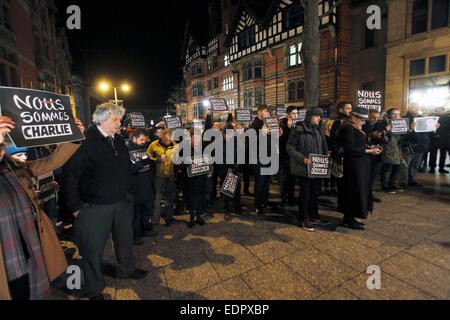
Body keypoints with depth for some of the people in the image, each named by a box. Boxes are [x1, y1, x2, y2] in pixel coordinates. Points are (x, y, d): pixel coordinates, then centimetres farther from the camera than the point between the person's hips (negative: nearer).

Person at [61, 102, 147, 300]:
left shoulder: (119, 140, 7)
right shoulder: (86, 141, -15)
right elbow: (70, 175, -15)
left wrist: (125, 193, 12)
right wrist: (76, 206, -13)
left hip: (121, 203, 7)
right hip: (95, 207, -6)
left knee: (125, 238, 21)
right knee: (93, 247, 9)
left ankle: (127, 269, 45)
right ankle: (94, 289, 32)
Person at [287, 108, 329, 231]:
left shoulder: (319, 130, 10)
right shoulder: (299, 130, -12)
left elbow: (324, 147, 18)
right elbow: (290, 148, -14)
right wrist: (303, 159, -23)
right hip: (304, 168, -7)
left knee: (316, 191, 16)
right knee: (305, 193, 4)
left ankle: (313, 214, 36)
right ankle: (304, 219, 20)